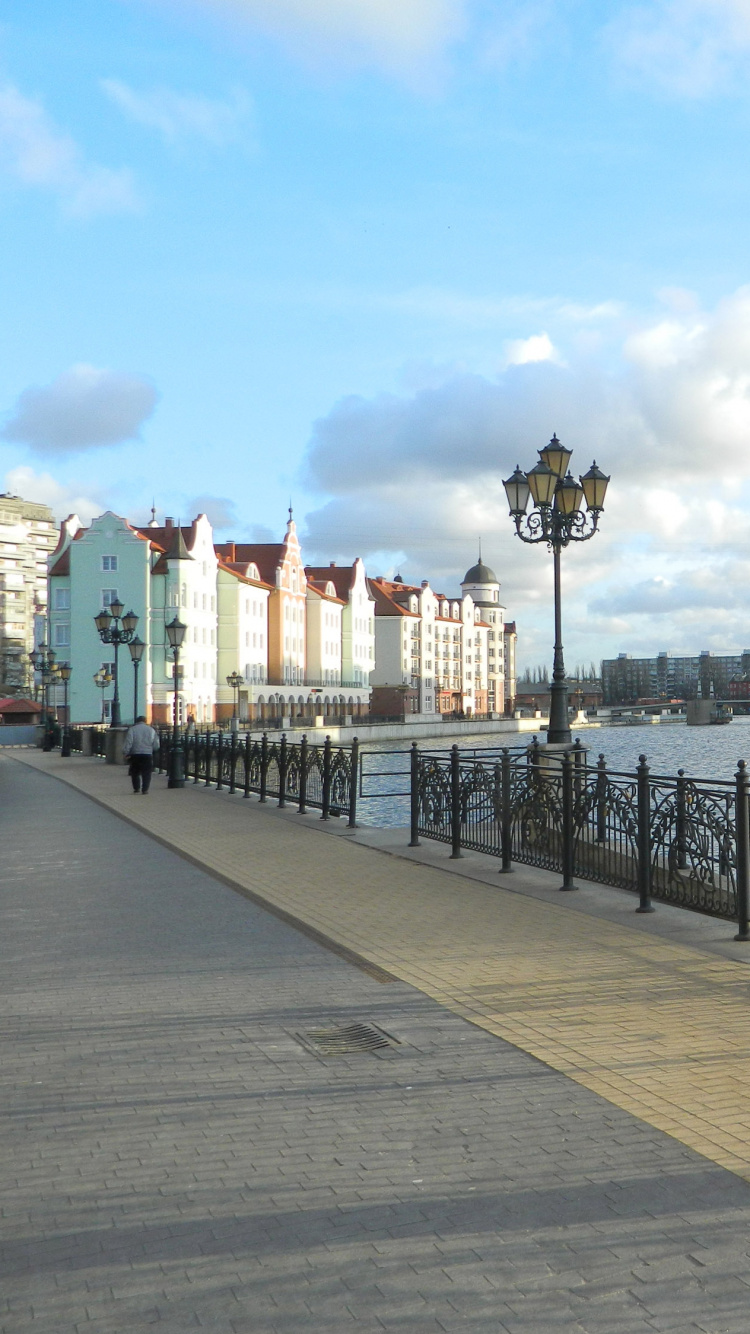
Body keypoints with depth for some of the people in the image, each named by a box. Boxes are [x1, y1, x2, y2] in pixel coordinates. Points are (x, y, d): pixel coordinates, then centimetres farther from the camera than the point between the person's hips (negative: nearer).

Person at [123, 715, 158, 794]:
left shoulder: (132, 729, 0)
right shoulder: (151, 730, 7)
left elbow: (128, 743, -9)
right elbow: (156, 745, 7)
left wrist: (125, 753, -4)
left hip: (135, 755, -1)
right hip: (148, 754, 1)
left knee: (135, 773, 14)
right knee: (146, 773, 6)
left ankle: (136, 789, 12)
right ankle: (145, 790, 1)